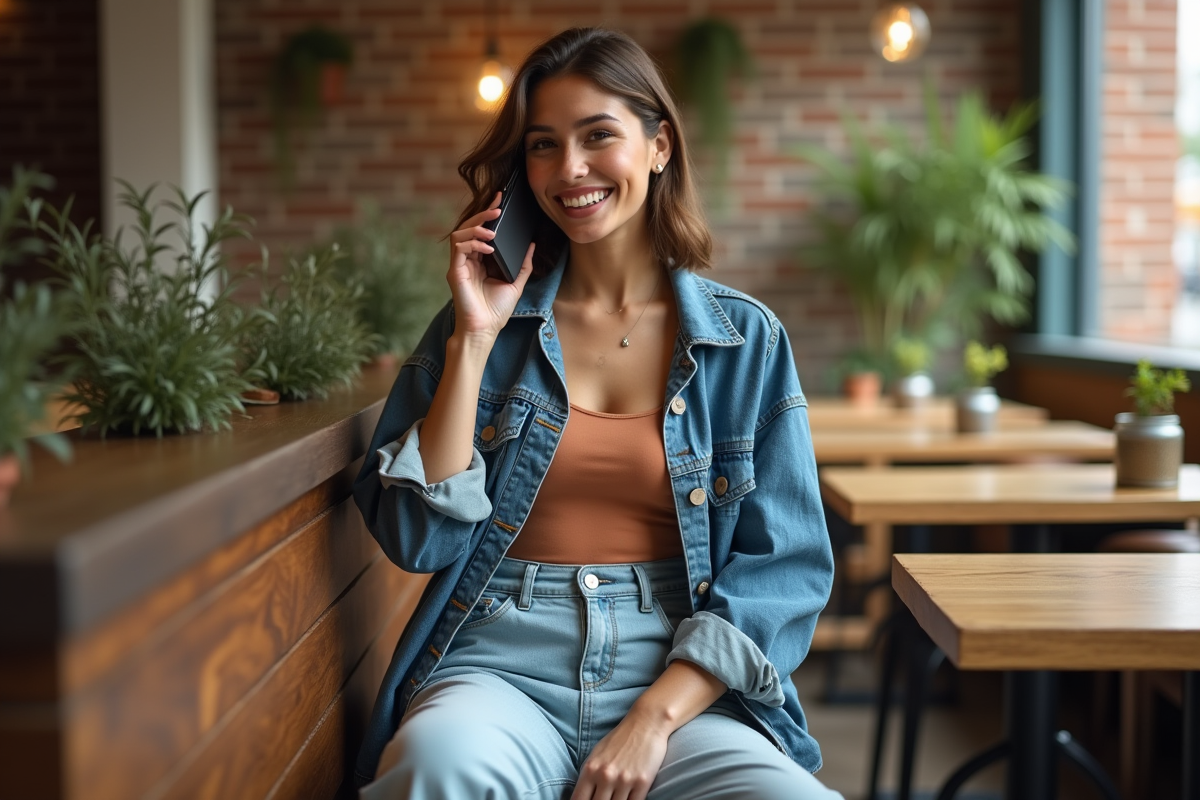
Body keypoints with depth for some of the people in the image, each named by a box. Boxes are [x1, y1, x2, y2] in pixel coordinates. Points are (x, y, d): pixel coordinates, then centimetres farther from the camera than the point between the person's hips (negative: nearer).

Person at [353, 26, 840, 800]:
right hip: (500, 670, -1)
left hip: (683, 682, 1)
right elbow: (419, 540, 0)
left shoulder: (745, 339, 5)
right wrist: (475, 341, -6)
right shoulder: (487, 322, 7)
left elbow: (784, 566, 0)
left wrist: (655, 718, -12)